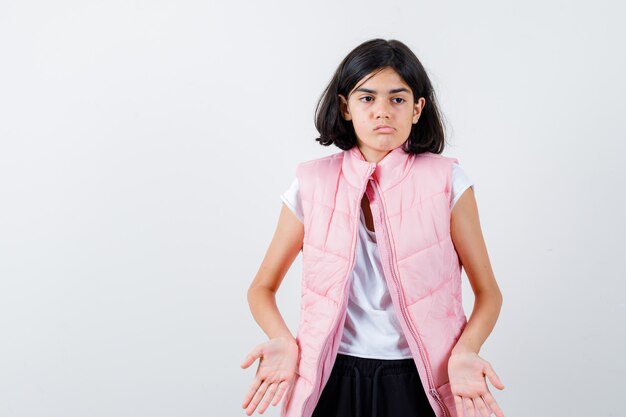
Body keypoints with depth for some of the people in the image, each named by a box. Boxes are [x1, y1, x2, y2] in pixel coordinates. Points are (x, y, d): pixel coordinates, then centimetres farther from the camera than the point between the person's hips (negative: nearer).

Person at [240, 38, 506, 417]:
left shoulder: (446, 181, -6)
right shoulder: (312, 184, -3)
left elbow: (488, 291, -1)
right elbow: (262, 288, 5)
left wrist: (465, 352, -20)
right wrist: (283, 341, -15)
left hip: (421, 383, -1)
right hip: (336, 382, 1)